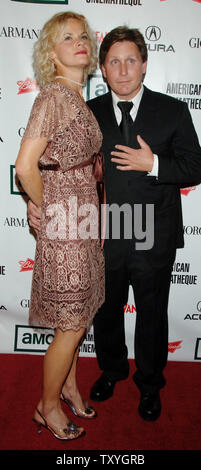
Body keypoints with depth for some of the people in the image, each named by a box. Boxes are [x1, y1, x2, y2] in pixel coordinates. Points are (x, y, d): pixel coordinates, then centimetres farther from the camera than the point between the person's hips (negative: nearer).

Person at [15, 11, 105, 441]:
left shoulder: (79, 98, 13)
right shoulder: (53, 97, -14)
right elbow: (26, 166, -21)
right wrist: (47, 208, -8)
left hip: (85, 216, 8)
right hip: (64, 220, -8)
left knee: (79, 315, 18)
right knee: (71, 324, 3)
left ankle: (68, 385, 40)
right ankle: (48, 405, 27)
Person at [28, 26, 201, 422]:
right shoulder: (87, 114, 3)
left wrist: (153, 164, -19)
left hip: (153, 241, -1)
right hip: (104, 239, 2)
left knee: (152, 315, 16)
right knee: (105, 312, 19)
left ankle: (149, 383, 42)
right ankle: (112, 368, 48)